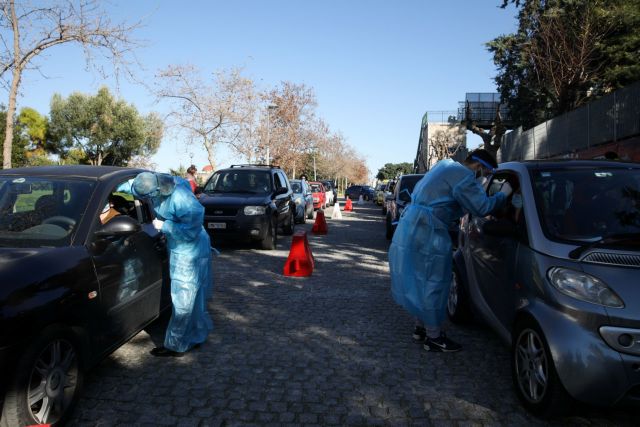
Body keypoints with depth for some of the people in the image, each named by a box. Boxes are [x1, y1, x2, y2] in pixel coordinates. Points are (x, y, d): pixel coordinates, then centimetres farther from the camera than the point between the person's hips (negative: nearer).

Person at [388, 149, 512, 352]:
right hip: (426, 232, -11)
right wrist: (503, 194, 0)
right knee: (434, 283, -1)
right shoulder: (462, 175, -13)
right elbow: (482, 207, -15)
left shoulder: (447, 166, 19)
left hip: (412, 225, 11)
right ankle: (434, 337, 10)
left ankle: (421, 327, 31)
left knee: (421, 281, 19)